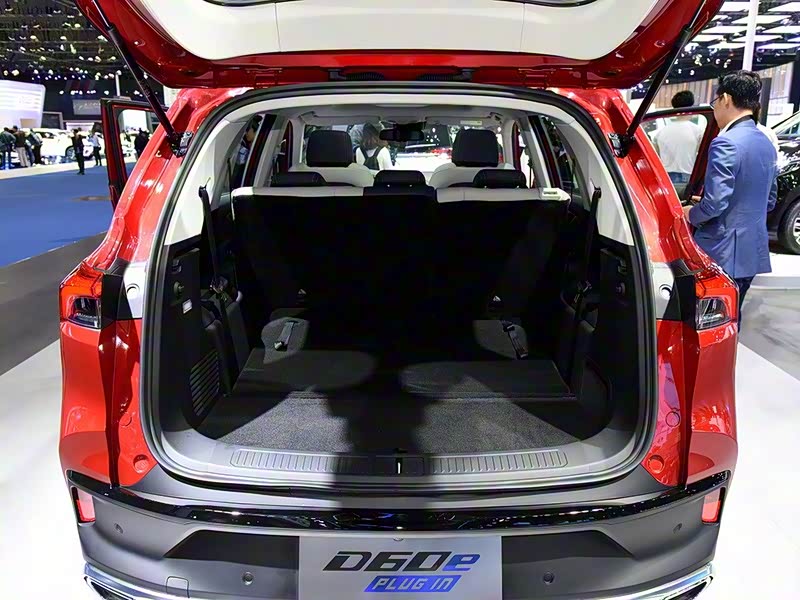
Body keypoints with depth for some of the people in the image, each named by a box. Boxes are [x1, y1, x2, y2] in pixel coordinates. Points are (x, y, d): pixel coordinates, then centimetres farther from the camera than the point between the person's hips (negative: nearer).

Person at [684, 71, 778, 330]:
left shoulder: (726, 143, -17)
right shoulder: (767, 143, 11)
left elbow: (715, 203, -23)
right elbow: (769, 201, 18)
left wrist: (692, 213, -3)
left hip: (723, 252, -9)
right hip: (753, 250, 9)